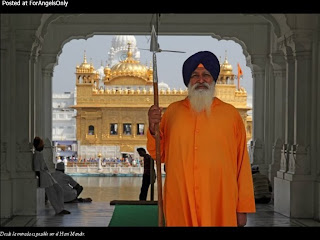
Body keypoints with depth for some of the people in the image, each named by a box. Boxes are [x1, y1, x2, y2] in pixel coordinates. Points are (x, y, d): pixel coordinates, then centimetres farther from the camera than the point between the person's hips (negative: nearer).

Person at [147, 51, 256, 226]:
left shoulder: (230, 114, 4)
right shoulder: (173, 111, 8)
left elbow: (242, 164, 2)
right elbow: (159, 154, 12)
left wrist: (243, 208, -1)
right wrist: (153, 128, -7)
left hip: (220, 206, -1)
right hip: (179, 204, 1)